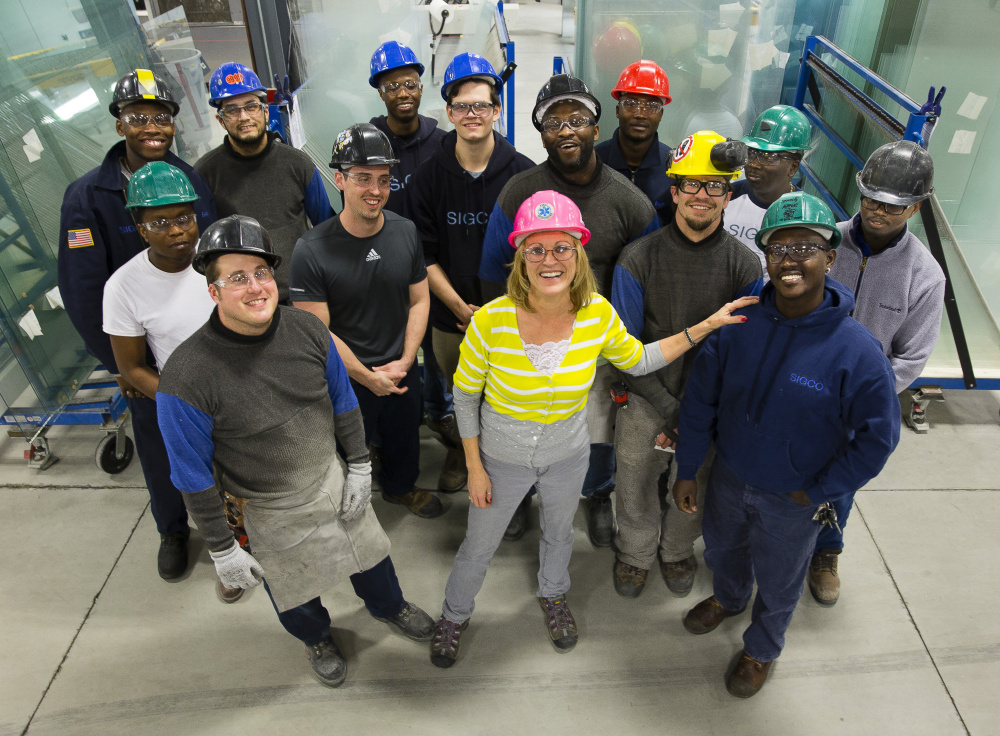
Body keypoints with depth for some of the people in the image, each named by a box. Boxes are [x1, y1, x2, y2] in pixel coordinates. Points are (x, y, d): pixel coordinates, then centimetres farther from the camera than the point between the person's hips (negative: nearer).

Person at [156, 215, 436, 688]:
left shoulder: (307, 330, -16)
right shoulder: (186, 379, -29)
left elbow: (343, 402, 0)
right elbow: (193, 477, -18)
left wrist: (359, 467, 3)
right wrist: (222, 549, -10)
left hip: (332, 477, 4)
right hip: (272, 511, -3)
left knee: (370, 553, 26)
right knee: (294, 587, 22)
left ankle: (388, 607, 61)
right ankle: (317, 639, 58)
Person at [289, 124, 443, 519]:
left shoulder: (406, 232, -7)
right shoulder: (311, 250, -22)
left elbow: (419, 299, 0)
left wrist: (405, 362, -9)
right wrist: (368, 377, -15)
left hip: (403, 372, 5)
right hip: (347, 379, -4)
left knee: (405, 439, 27)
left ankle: (401, 486, 58)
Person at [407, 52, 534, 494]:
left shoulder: (523, 173, -6)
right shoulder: (428, 176, -3)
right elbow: (424, 255, -2)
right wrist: (461, 307, -11)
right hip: (450, 314, 1)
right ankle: (461, 446, 46)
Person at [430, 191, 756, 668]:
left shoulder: (598, 314, -20)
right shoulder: (491, 320, -29)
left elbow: (637, 361, -1)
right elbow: (464, 393, -13)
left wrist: (704, 327, -8)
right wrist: (474, 467, -9)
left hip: (568, 456, 3)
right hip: (503, 459, -2)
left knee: (559, 533, 30)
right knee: (479, 548, 19)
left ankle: (552, 595, 64)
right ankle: (454, 615, 52)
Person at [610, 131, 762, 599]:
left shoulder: (745, 266, -10)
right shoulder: (638, 259, -14)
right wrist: (668, 407, -15)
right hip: (647, 399, -1)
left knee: (695, 488, 20)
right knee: (635, 486, 15)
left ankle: (678, 550, 51)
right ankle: (635, 551, 46)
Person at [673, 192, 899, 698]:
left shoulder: (857, 352, -26)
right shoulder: (739, 323, -17)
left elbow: (878, 438, -15)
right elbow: (700, 398, -6)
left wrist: (817, 493, -12)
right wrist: (687, 470, -2)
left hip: (793, 501, -3)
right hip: (728, 477, 3)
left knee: (777, 584, 23)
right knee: (721, 550, 30)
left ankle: (762, 648, 54)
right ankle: (727, 599, 64)